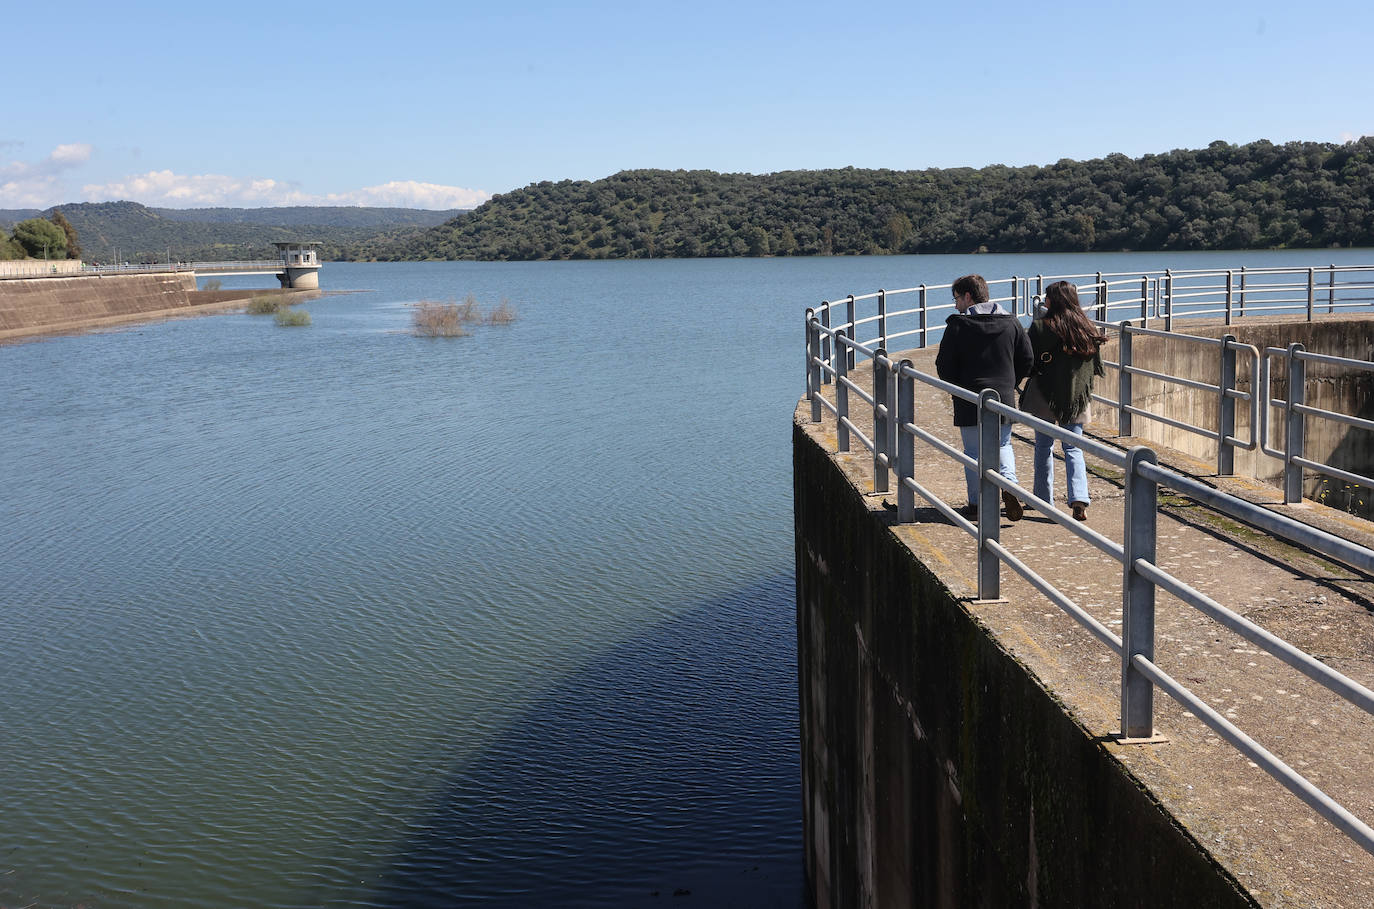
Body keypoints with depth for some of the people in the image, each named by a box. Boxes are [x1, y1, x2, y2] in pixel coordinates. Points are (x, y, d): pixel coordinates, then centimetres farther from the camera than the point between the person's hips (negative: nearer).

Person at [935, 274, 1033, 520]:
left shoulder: (958, 324, -7)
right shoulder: (1010, 322, 4)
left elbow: (944, 366, -7)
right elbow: (1026, 360, 5)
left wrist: (957, 387, 9)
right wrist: (1009, 384, 15)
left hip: (969, 401, -3)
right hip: (1003, 399, 3)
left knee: (973, 451, 7)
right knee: (1003, 445, 17)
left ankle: (976, 504, 8)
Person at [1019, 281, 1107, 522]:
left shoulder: (1041, 326, -11)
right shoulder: (1087, 328, 1)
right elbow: (1096, 368, 7)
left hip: (1045, 395, -3)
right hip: (1077, 398, 3)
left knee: (1044, 446, 12)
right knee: (1073, 448, 8)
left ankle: (1044, 498, 19)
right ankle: (1079, 497, -11)